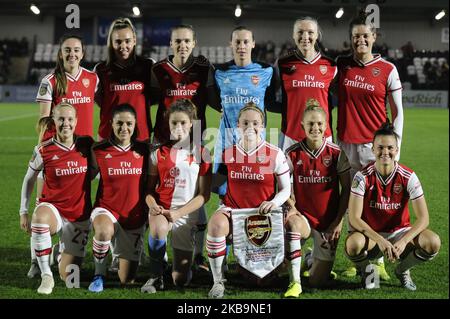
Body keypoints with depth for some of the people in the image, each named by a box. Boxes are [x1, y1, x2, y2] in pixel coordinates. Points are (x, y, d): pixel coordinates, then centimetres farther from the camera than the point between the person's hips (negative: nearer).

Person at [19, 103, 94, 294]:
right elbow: (29, 180, 3)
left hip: (79, 216, 2)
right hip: (53, 208, -1)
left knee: (68, 277, 1)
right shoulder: (43, 150, -10)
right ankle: (46, 276, -27)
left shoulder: (86, 145, -5)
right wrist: (23, 212, 1)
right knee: (41, 216, -42)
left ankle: (64, 248, 38)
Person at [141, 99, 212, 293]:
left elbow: (204, 195, -3)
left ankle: (183, 260, 34)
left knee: (180, 281, -3)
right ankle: (156, 277, -15)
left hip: (186, 214, 0)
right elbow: (150, 188, 5)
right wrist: (152, 204, -17)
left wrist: (178, 213, -14)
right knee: (158, 228, -39)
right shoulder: (159, 152, 5)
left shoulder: (201, 153, 0)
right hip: (161, 210, 1)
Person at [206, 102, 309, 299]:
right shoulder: (227, 154, 4)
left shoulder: (275, 154, -2)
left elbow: (286, 189, 0)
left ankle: (295, 281, -13)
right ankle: (218, 281, -19)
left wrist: (274, 202, -21)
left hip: (265, 211, -1)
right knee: (216, 224, -34)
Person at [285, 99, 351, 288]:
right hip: (302, 216, 1)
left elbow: (346, 188, 0)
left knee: (317, 282, -4)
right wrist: (291, 208, -17)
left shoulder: (336, 153, -6)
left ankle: (318, 258, 32)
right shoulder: (292, 154, -5)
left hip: (328, 221, 0)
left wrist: (339, 221, -6)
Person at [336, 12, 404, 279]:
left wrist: (395, 146, -4)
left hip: (376, 144, -2)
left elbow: (397, 111, 3)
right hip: (347, 142, 3)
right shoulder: (341, 65, 7)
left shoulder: (388, 70, 0)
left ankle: (379, 260, 4)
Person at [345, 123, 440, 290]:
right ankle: (367, 271, 2)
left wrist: (403, 242, -29)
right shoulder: (363, 177, -15)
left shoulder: (408, 177, -12)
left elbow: (423, 218, -14)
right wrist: (380, 240, -31)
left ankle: (402, 270, 6)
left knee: (432, 242, -26)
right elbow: (354, 218, -19)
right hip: (370, 234, -2)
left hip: (400, 232, 2)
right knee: (353, 244, -36)